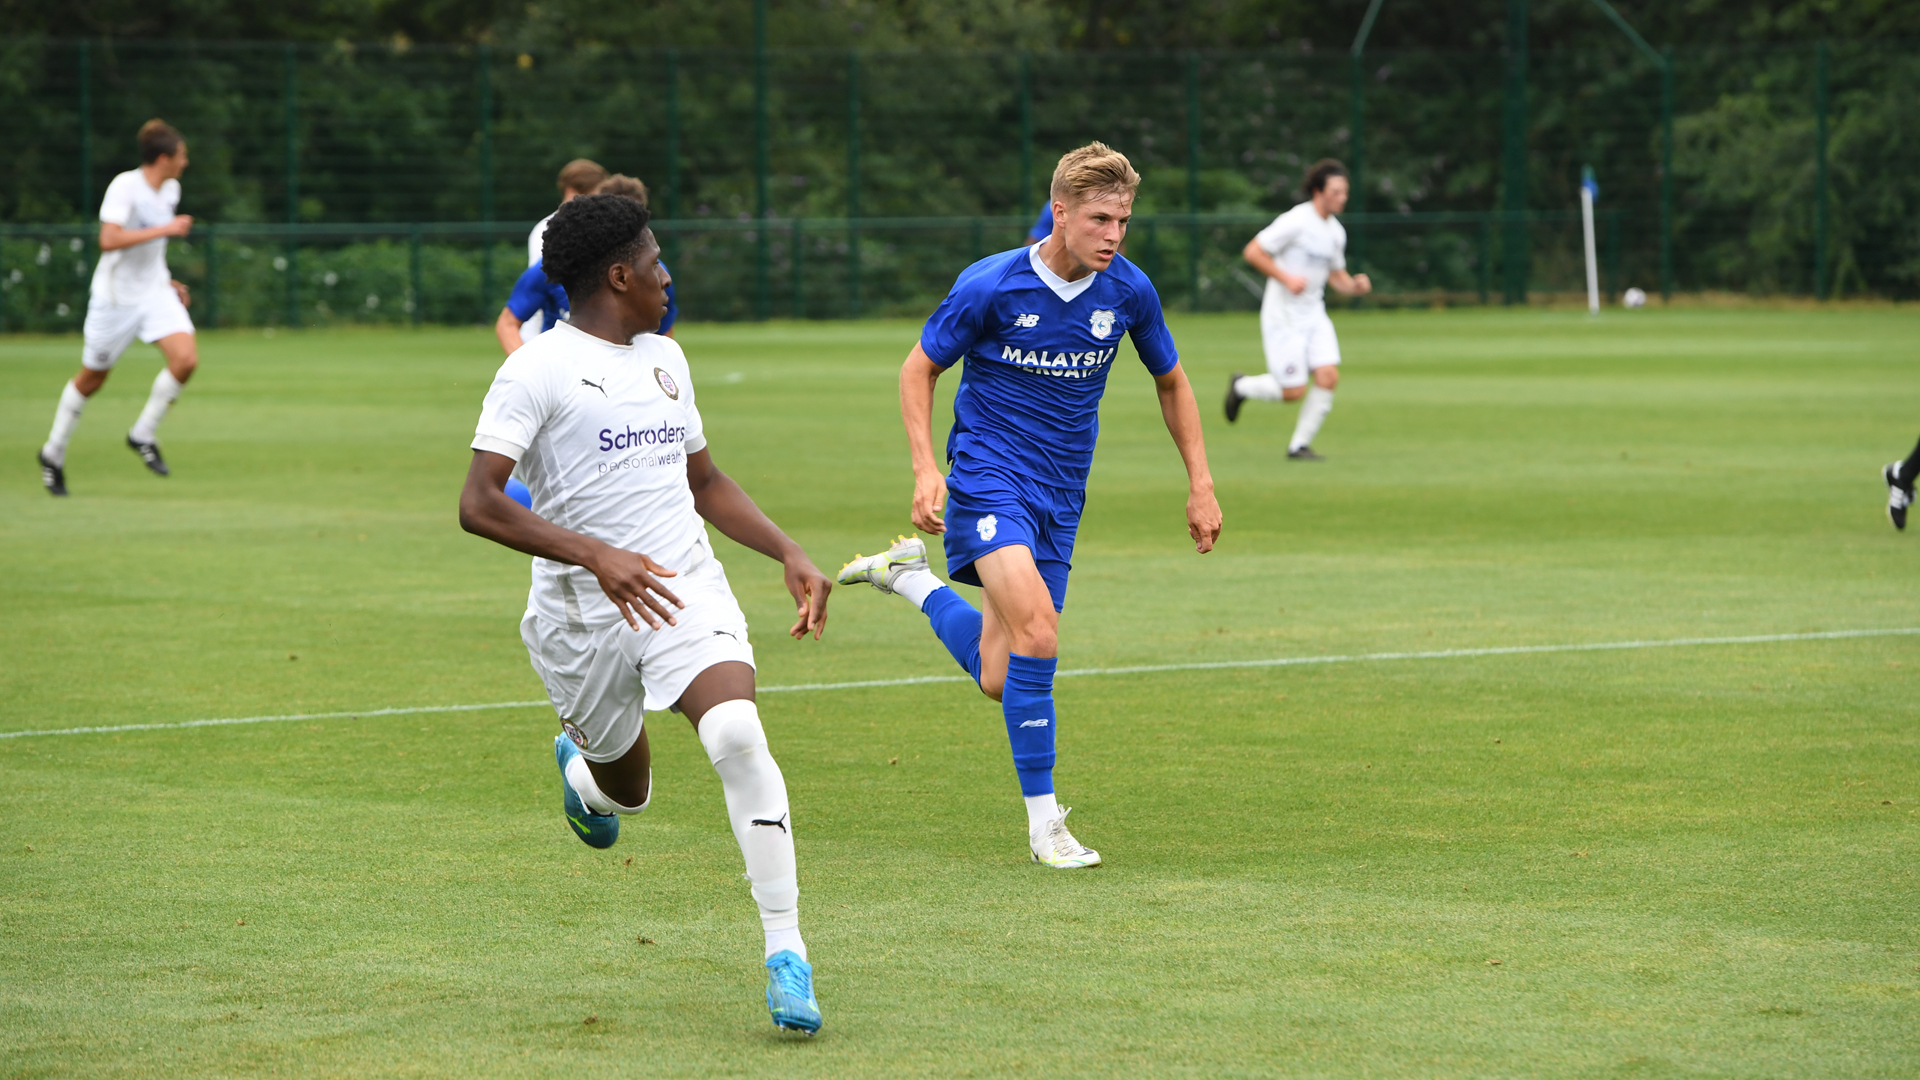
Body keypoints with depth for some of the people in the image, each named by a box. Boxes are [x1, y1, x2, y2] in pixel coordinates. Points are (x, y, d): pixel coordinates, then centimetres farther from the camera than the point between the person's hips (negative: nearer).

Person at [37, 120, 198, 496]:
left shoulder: (170, 190, 5)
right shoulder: (125, 186, -19)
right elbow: (109, 240, -30)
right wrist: (165, 229, -30)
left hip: (155, 292, 6)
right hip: (116, 296, -6)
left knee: (186, 359, -16)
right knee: (92, 379, 7)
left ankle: (144, 435, 2)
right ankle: (53, 454, 27)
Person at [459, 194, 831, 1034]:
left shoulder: (664, 359, 12)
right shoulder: (538, 371, -11)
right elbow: (478, 506, -20)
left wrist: (789, 555, 14)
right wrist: (596, 556, -30)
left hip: (685, 590, 3)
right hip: (583, 613, -3)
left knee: (738, 737, -23)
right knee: (626, 791, 12)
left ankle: (786, 953, -19)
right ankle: (581, 763, 53)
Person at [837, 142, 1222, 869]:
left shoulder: (1128, 291, -3)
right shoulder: (990, 285, -14)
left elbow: (1170, 381, 15)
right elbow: (920, 369, -1)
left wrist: (1200, 485, 11)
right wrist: (926, 469, -12)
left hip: (1059, 495, 5)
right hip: (988, 476, -5)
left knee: (1000, 679, 4)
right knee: (1037, 632, -26)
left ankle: (912, 577, 32)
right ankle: (1043, 821, -14)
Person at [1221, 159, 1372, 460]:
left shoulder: (1336, 232, 9)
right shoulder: (1296, 221, -15)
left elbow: (1336, 275, 20)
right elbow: (1252, 252, -14)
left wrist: (1355, 285, -1)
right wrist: (1286, 278, -22)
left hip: (1314, 313, 7)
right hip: (1283, 315, -7)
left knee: (1328, 376, -10)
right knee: (1293, 391, -8)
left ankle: (1299, 445, 4)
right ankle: (1241, 386, 22)